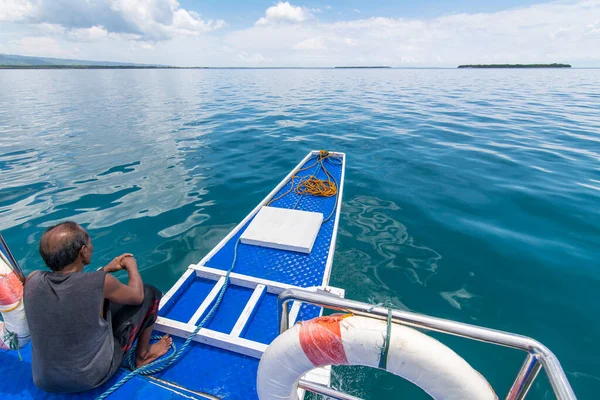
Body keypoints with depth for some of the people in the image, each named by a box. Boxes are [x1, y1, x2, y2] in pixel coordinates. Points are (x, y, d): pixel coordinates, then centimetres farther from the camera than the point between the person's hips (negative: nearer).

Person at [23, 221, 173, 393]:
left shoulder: (32, 280, -16)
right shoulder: (100, 283, -29)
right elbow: (137, 296, -8)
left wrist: (107, 269, 12)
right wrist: (132, 267, 7)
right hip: (95, 377, -5)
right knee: (149, 293, 2)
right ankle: (143, 355, 20)